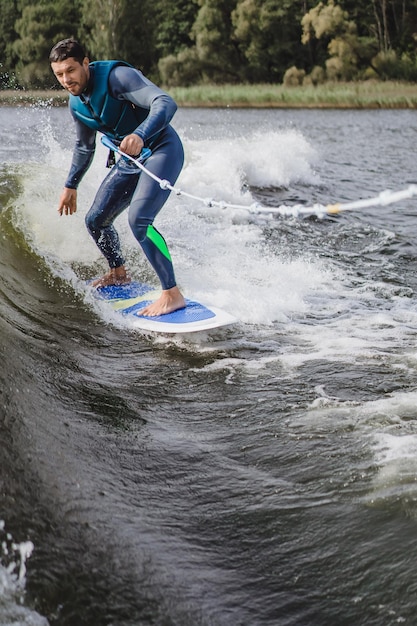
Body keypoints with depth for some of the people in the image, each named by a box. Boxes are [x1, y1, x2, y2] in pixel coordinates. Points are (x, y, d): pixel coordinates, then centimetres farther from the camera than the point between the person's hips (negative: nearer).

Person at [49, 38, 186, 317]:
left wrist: (140, 135, -51)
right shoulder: (77, 103, 4)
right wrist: (71, 186, 28)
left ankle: (173, 294, -21)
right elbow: (84, 147, 22)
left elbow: (165, 102, -35)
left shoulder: (116, 76, -22)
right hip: (130, 159, 9)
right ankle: (119, 273, 38)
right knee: (95, 221, 12)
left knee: (138, 220, -27)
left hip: (162, 150, -9)